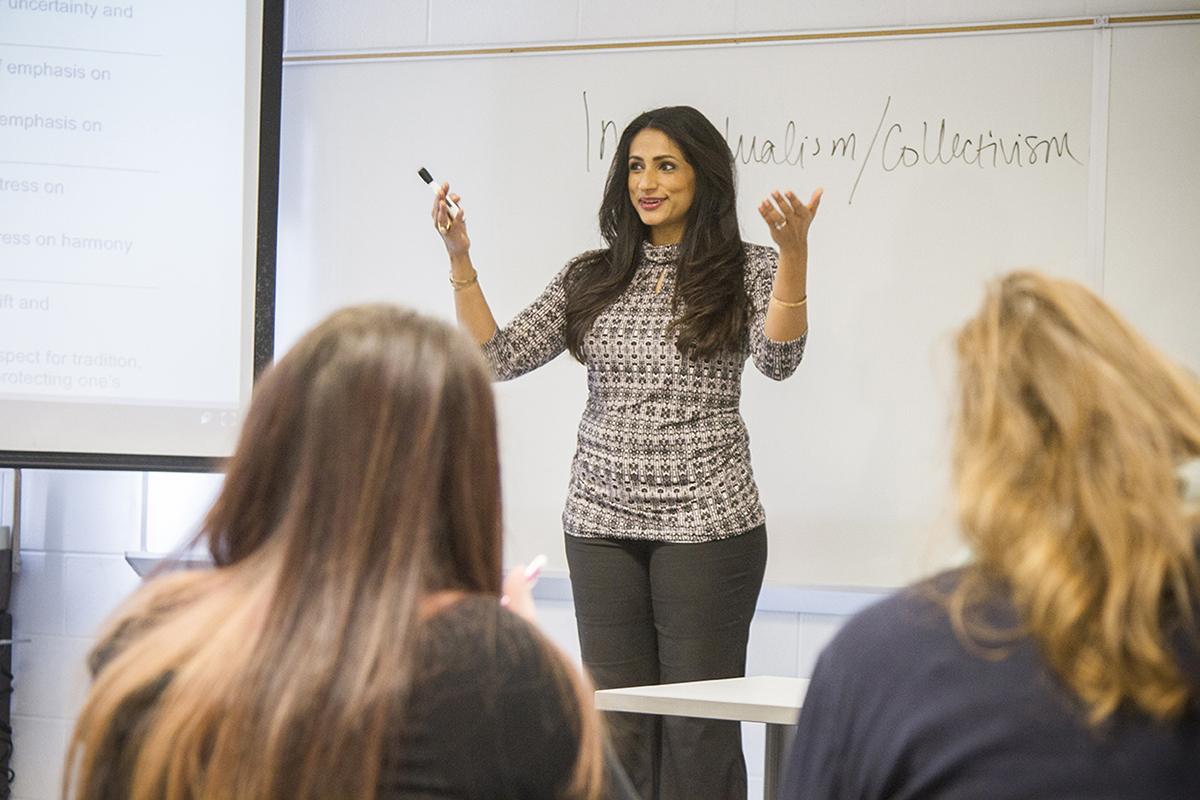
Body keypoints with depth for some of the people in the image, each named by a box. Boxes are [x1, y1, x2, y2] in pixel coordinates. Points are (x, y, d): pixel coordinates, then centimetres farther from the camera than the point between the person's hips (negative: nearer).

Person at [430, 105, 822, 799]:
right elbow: (500, 356, 6)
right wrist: (461, 260, -3)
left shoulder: (748, 270, 2)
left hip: (705, 524, -4)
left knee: (699, 725, -2)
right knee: (616, 720, 5)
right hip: (602, 520, 4)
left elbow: (778, 359, -15)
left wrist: (794, 250, -28)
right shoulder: (590, 278, 12)